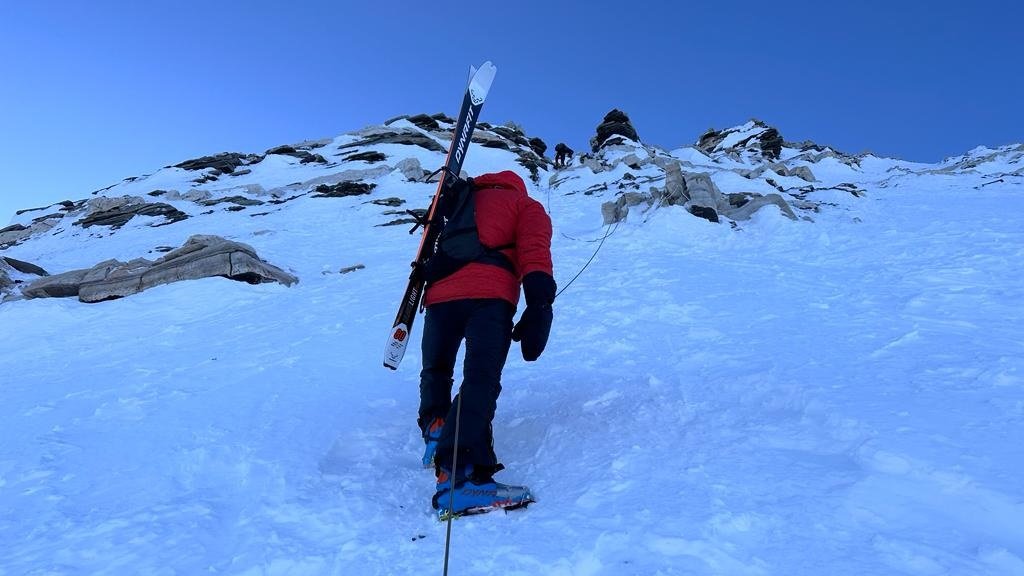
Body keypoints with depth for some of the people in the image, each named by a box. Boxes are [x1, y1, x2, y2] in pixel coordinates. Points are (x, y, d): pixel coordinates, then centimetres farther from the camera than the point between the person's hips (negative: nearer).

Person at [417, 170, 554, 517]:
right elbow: (534, 253, 2)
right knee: (481, 381, -18)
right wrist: (538, 308, -9)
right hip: (489, 295, -4)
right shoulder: (525, 205, 23)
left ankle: (435, 429, 15)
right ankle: (457, 475, -33)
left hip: (439, 293, 5)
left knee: (435, 370, 27)